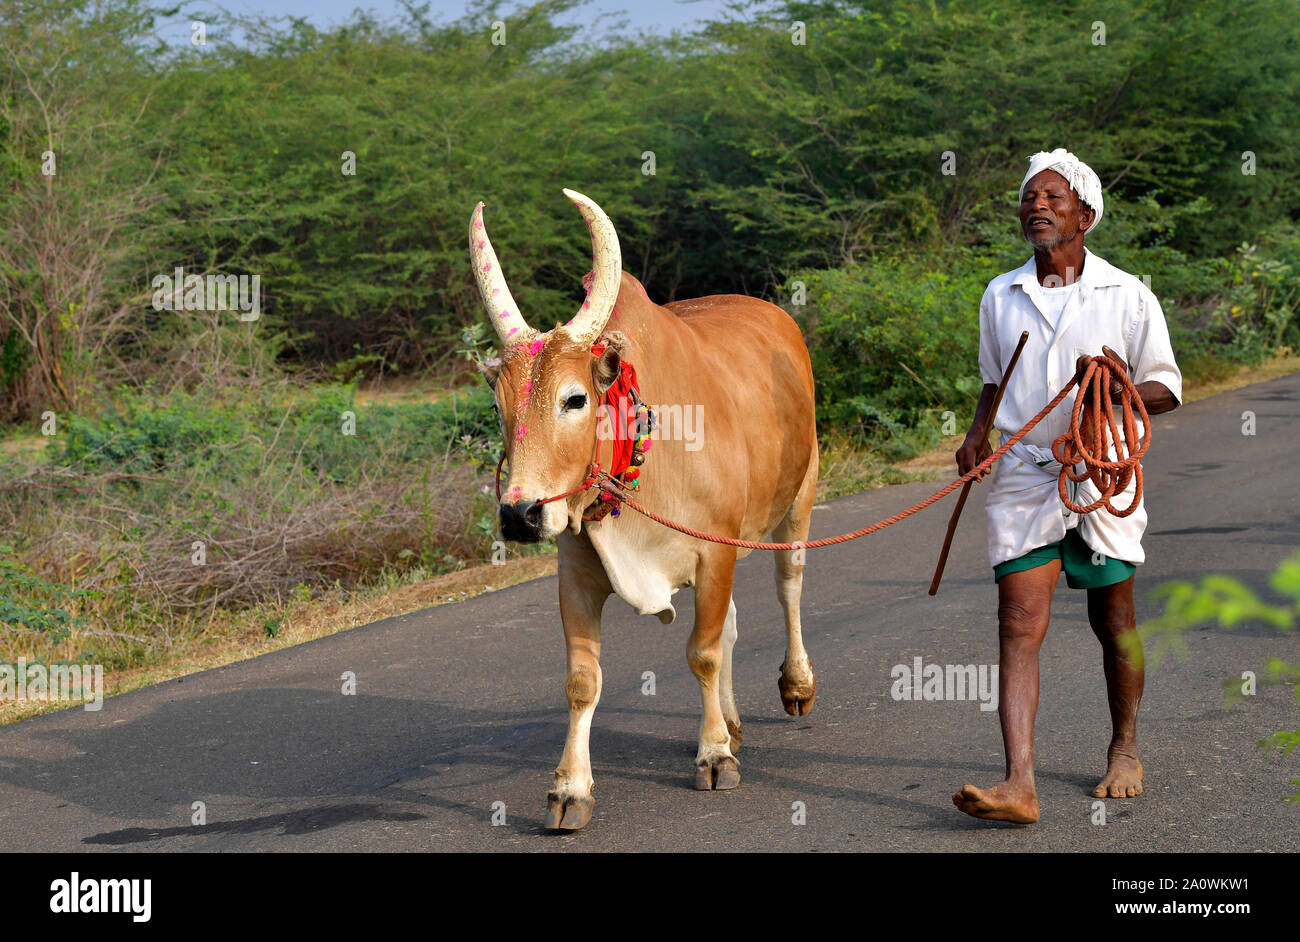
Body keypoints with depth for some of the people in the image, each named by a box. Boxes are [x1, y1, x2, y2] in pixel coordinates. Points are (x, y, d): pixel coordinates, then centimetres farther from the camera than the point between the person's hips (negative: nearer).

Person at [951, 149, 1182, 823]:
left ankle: (1124, 751, 32)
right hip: (1023, 472, 2)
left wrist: (1123, 386, -17)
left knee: (1113, 620, 11)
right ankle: (1019, 785, -18)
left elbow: (1167, 389, 4)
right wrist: (977, 434, 5)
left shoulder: (1127, 296, 0)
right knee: (1019, 622, -11)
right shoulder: (1000, 297, 10)